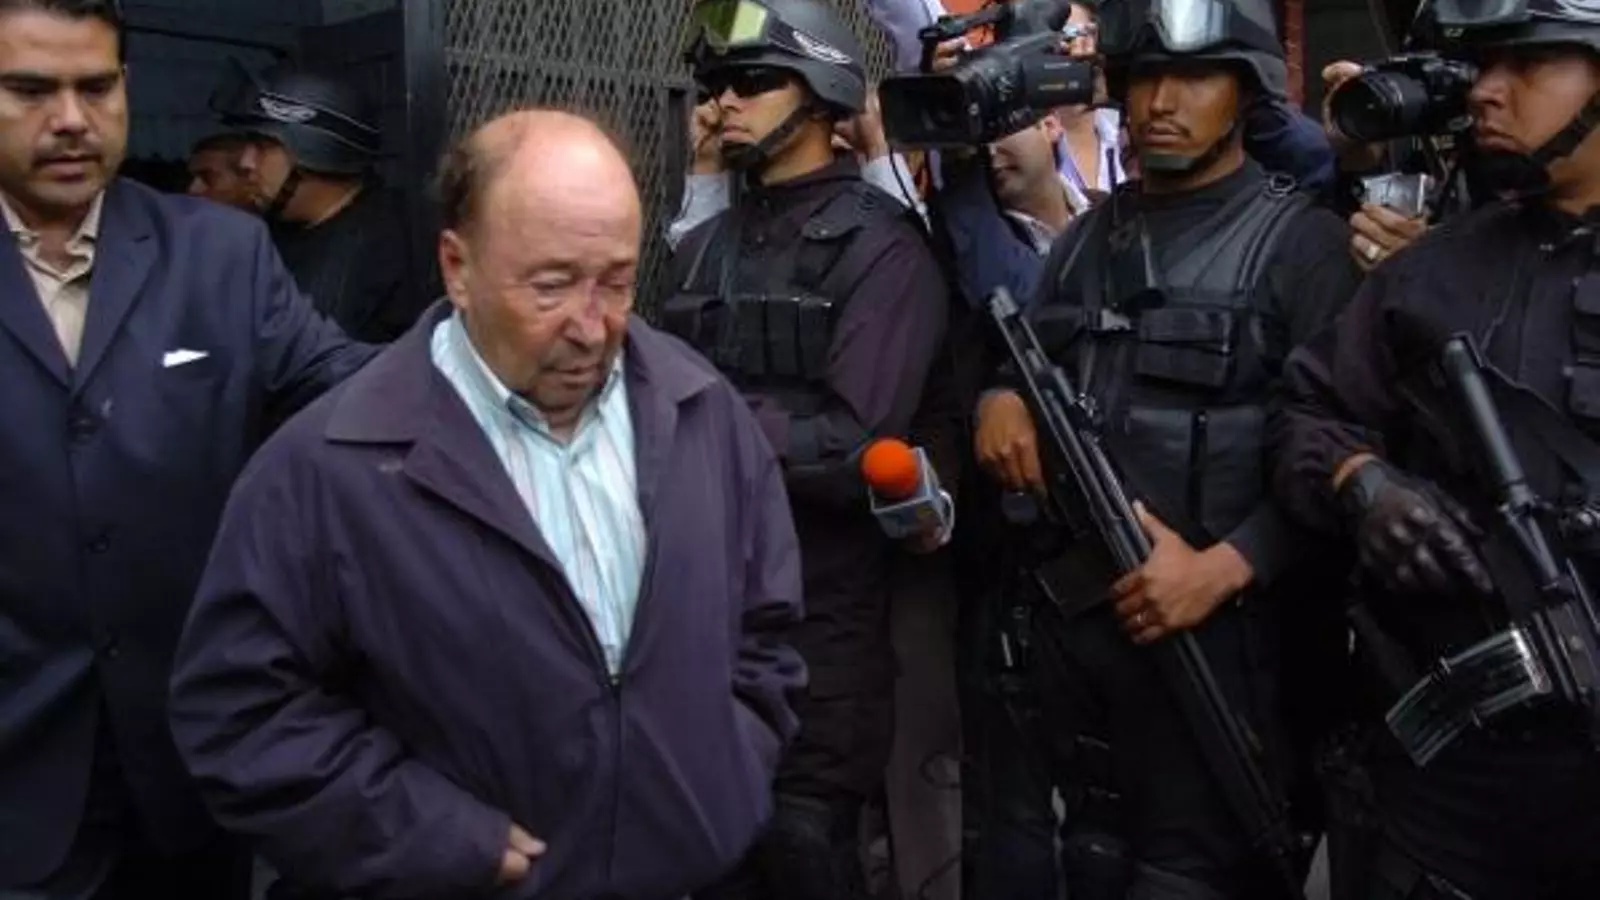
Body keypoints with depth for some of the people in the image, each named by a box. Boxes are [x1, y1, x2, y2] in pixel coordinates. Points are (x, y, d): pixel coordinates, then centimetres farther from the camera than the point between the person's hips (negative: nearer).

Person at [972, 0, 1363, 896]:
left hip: (1218, 621, -6)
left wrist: (1222, 569, -21)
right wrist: (1000, 398, -3)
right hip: (1074, 607, 6)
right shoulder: (1090, 235, 14)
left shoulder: (1300, 240, -5)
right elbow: (1030, 361, 20)